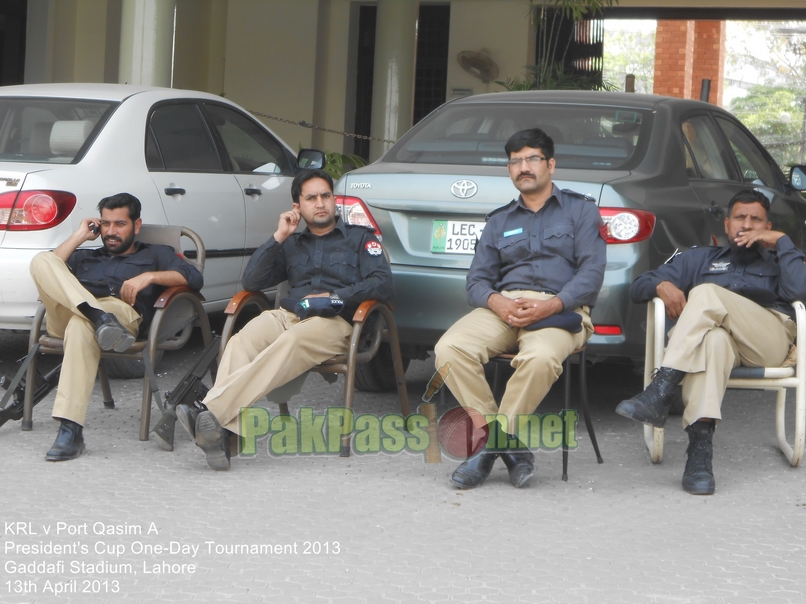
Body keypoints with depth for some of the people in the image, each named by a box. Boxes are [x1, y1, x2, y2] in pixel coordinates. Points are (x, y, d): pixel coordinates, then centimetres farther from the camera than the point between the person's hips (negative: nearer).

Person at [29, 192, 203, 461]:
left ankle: (71, 430, -49)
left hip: (123, 312, -4)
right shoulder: (86, 256, 41)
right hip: (66, 315, 4)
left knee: (81, 324, -41)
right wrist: (79, 236, 24)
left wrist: (149, 276, -3)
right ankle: (99, 318, -41)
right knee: (41, 259, -20)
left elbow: (194, 277, 10)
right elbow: (48, 272, 20)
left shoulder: (155, 254, 31)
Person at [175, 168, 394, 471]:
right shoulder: (292, 244, 32)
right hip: (288, 315, 4)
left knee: (291, 343, -40)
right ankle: (220, 430, -55)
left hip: (336, 322, -3)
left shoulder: (360, 238, 21)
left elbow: (383, 285, 6)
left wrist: (336, 297, -5)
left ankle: (212, 411, -56)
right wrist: (278, 237, 13)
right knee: (242, 341, -34)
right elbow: (251, 282, 20)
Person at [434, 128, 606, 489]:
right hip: (503, 306, 4)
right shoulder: (499, 222, 26)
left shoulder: (580, 211, 15)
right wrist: (497, 303, -10)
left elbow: (592, 273, 2)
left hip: (560, 309, -3)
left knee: (540, 358, -40)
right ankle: (501, 441, -22)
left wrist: (551, 306, -15)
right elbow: (477, 280, 16)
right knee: (450, 350, -28)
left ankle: (494, 442, -24)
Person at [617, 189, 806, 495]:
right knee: (714, 339, -40)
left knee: (707, 293, -29)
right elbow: (639, 286, 23)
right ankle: (700, 445, -55)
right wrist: (662, 285, 0)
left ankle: (661, 391, -38)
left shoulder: (775, 263, 32)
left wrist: (781, 241, 10)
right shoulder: (699, 258, 34)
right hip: (719, 333, 0)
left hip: (769, 341, 0)